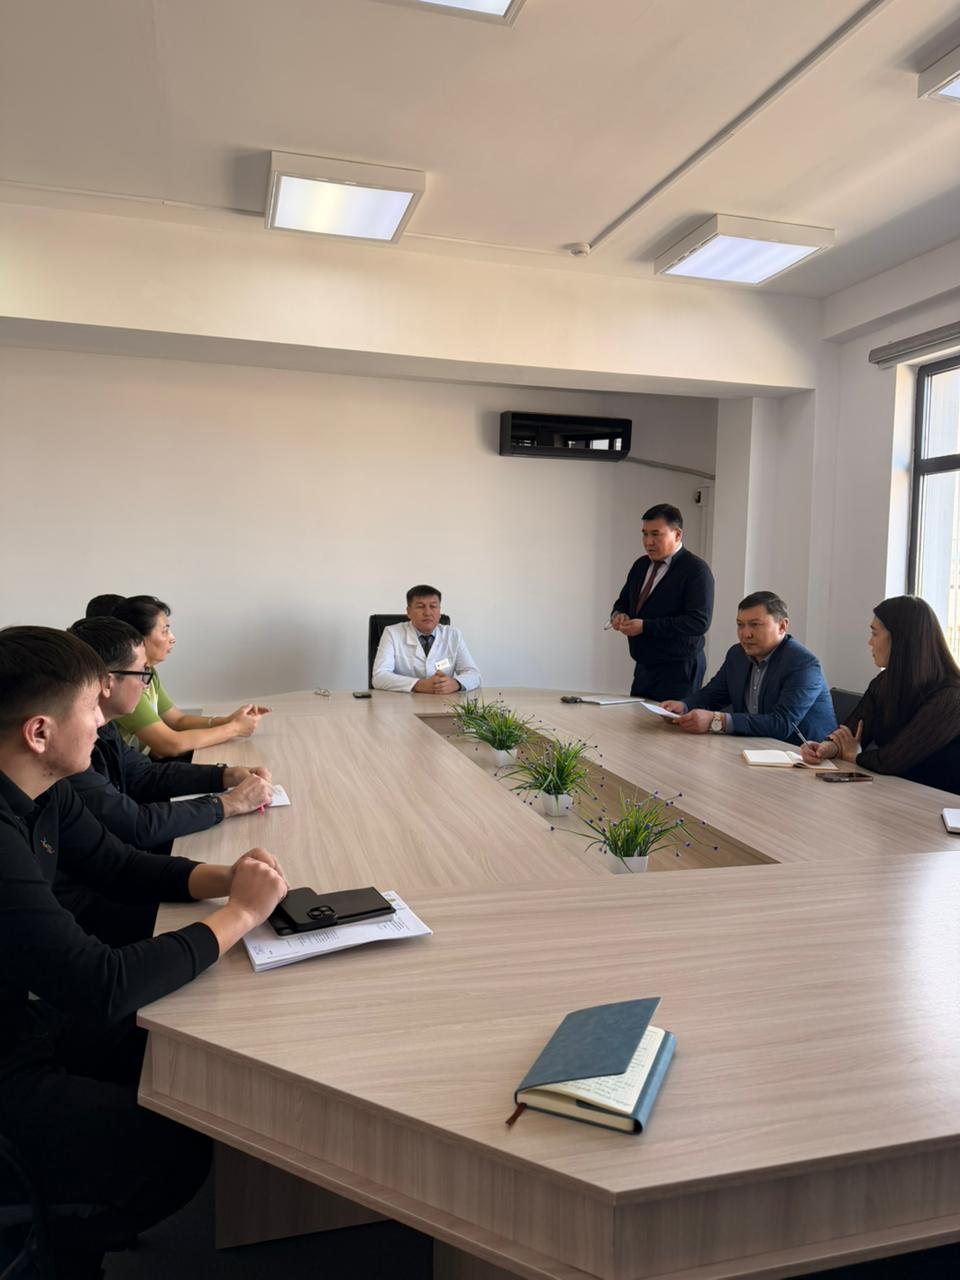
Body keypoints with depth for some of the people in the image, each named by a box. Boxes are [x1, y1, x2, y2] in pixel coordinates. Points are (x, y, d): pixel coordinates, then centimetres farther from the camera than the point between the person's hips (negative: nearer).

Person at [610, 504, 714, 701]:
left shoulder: (696, 570, -11)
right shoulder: (641, 565, 12)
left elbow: (699, 622, -20)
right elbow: (623, 602, 23)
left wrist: (645, 626, -22)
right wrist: (619, 615, -2)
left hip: (678, 671, -7)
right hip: (644, 668, 7)